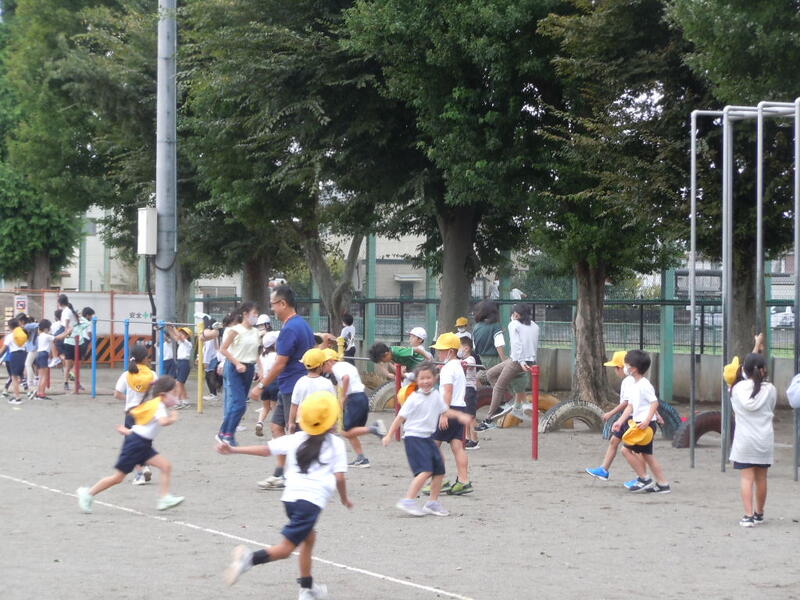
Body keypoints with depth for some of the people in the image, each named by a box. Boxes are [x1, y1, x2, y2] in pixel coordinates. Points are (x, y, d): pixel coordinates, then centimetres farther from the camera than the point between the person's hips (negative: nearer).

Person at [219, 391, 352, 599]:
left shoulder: (296, 439, 16)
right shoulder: (336, 444, 4)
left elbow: (266, 449, 11)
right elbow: (339, 477, -2)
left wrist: (233, 450, 15)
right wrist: (344, 498, 16)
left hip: (290, 496, 6)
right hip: (312, 500, -6)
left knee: (309, 537, 28)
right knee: (284, 549, -9)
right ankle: (250, 558, -35)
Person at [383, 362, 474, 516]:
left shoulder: (436, 395, 8)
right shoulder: (414, 398, -10)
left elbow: (444, 411, 22)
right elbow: (401, 417, -8)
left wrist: (459, 415, 6)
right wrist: (389, 435, -9)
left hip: (428, 437, 8)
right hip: (414, 438, -8)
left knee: (439, 470, 9)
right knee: (425, 470, -20)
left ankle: (433, 502, 22)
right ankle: (408, 501, -20)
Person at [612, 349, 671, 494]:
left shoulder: (644, 385, -15)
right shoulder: (635, 386, 16)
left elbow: (654, 403, -21)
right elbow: (630, 406, 18)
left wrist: (646, 421, -28)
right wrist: (620, 421, 10)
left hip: (646, 425, -10)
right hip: (638, 423, 10)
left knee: (626, 449, -11)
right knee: (646, 454, 12)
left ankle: (644, 479, -6)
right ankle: (662, 484, 14)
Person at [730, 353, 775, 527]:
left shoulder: (737, 388, -3)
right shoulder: (770, 390, -4)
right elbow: (772, 410, 8)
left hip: (743, 440, -1)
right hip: (764, 440, 1)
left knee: (746, 477, -2)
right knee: (761, 478, 12)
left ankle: (748, 515, -12)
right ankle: (759, 514, 25)